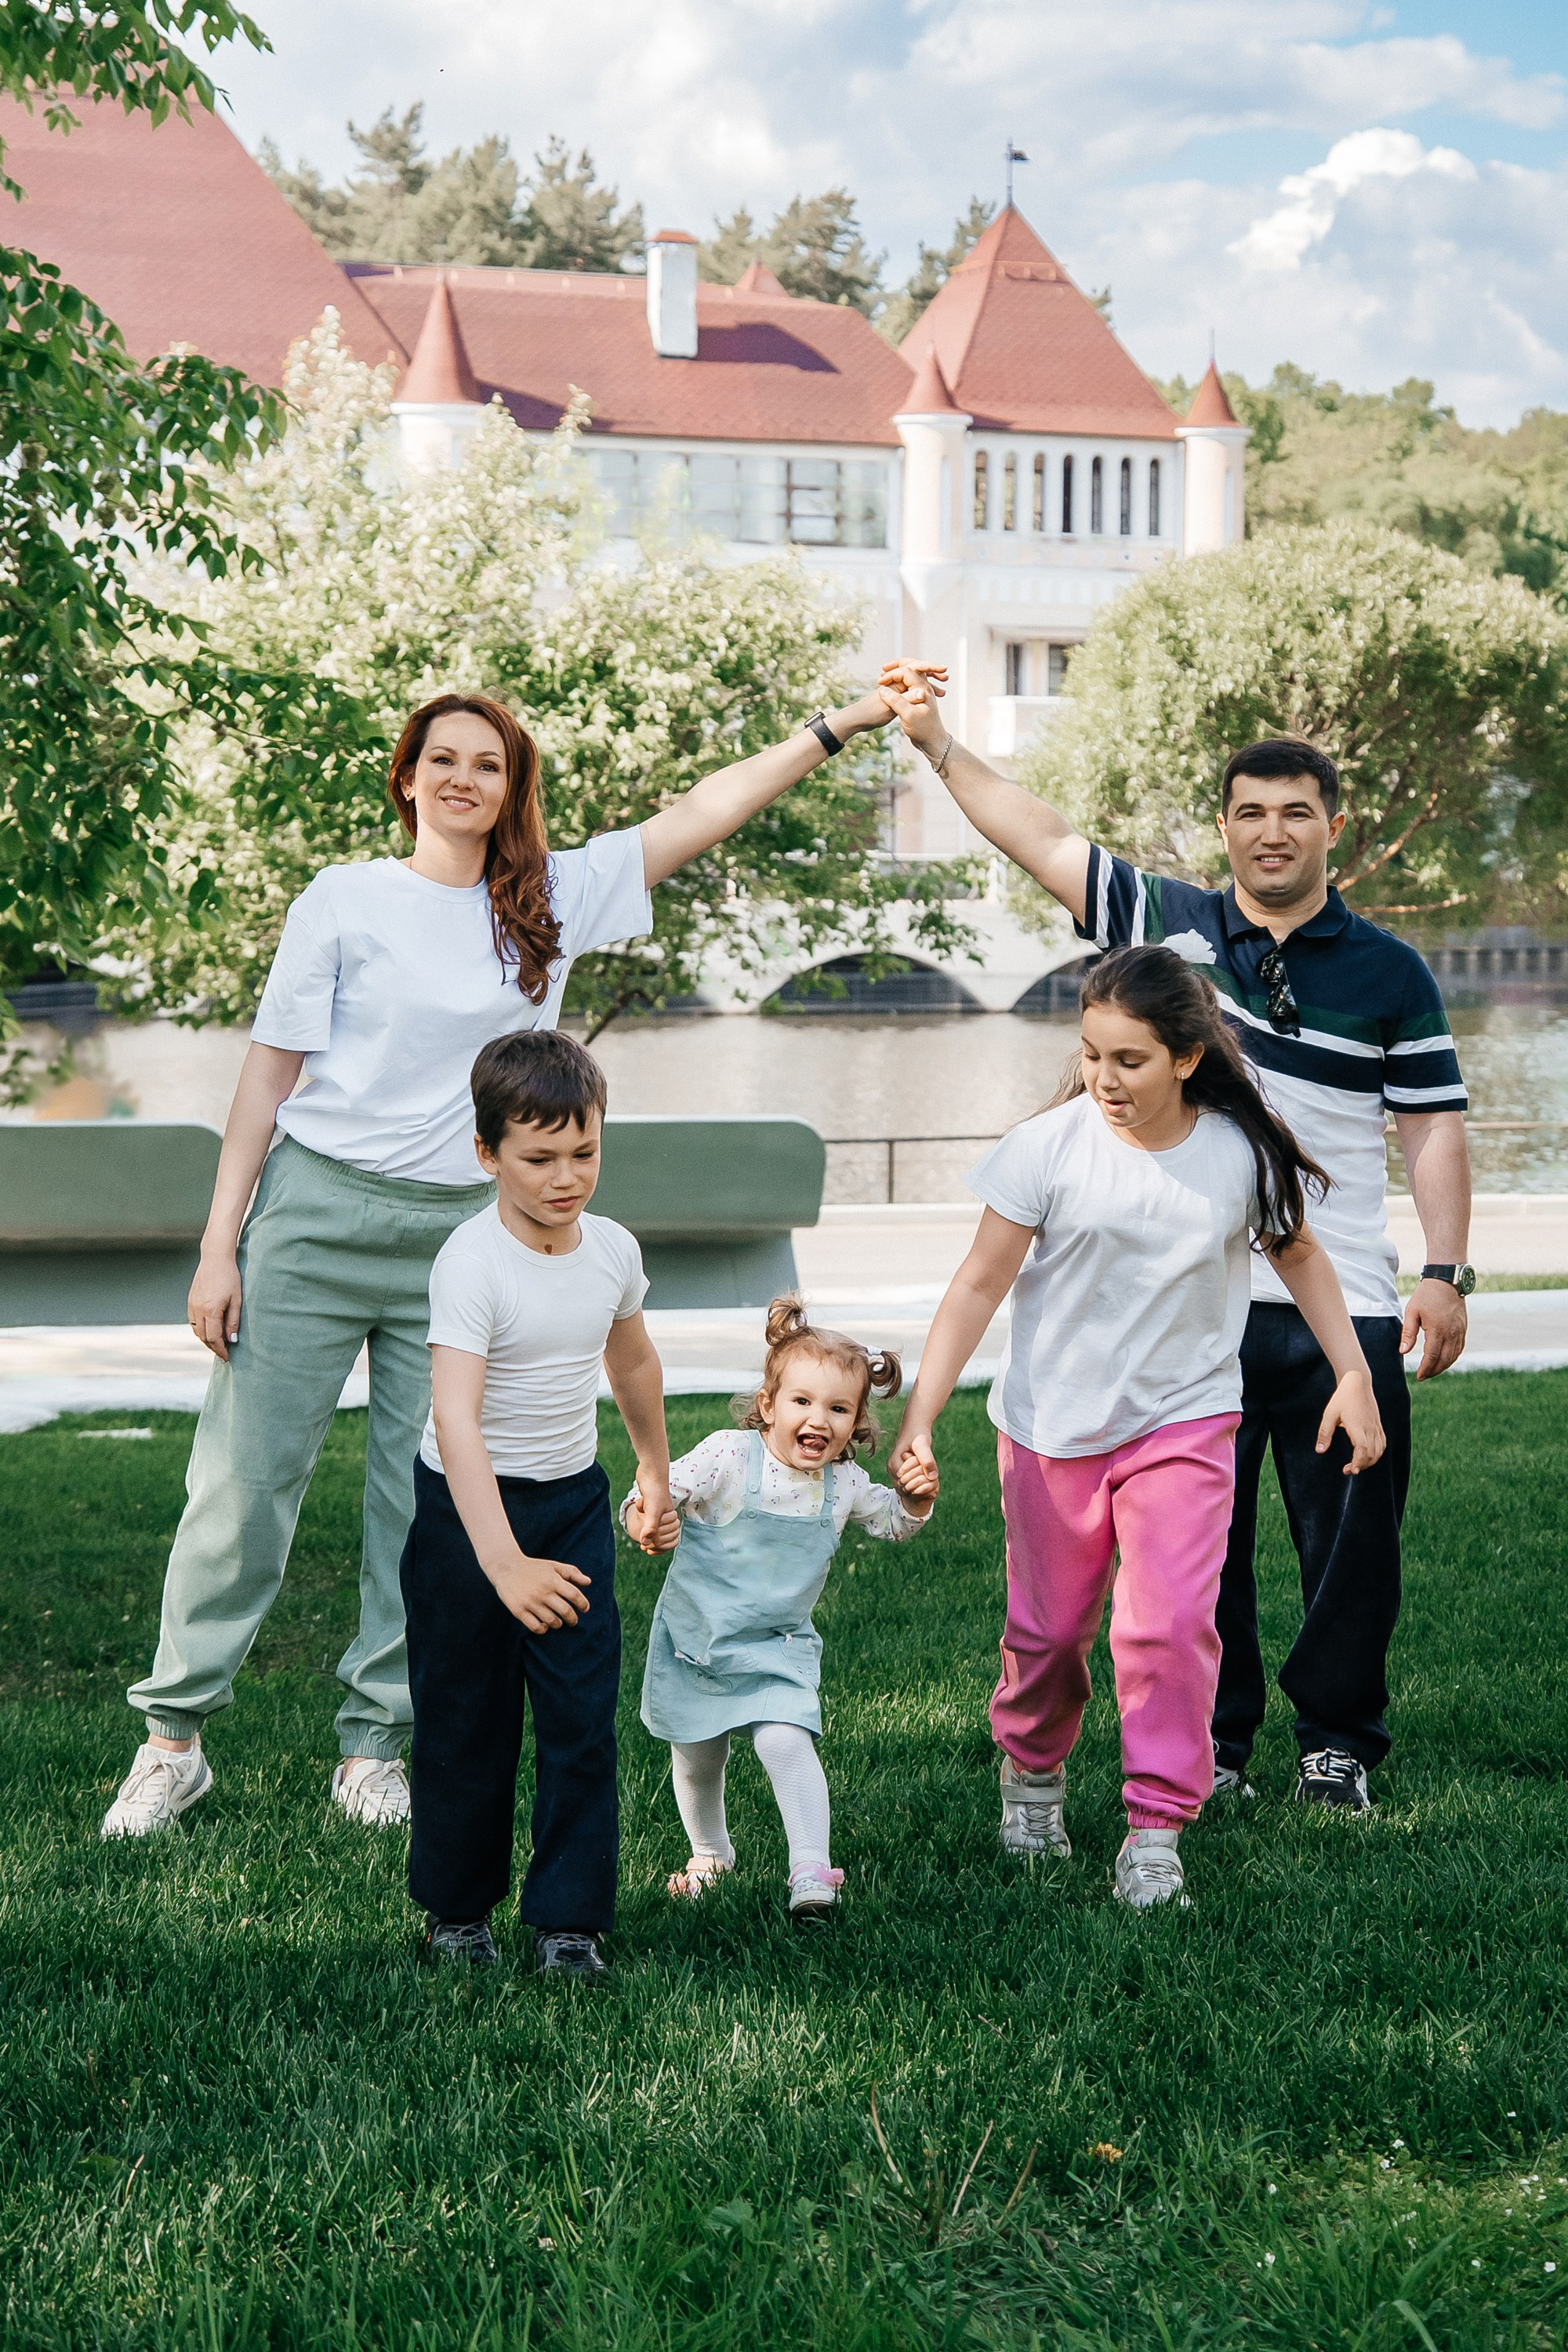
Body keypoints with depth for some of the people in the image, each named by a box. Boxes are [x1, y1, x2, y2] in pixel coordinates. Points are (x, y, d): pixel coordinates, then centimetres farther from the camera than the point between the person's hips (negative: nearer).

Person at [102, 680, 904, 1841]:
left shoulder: (553, 899, 7)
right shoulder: (346, 899, 1)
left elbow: (702, 812, 7)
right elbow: (271, 1072, 1)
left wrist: (838, 726, 3)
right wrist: (221, 1245, -3)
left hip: (459, 1235, 2)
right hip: (316, 1215, -2)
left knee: (428, 1503, 4)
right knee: (246, 1479, 0)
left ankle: (377, 1747, 15)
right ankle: (175, 1735, 12)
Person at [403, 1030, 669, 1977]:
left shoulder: (613, 1249, -4)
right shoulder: (472, 1264, -24)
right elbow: (455, 1417, -34)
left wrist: (657, 1470, 30)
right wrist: (504, 1564, -44)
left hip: (575, 1499, 4)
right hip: (471, 1506, -4)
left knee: (585, 1716, -1)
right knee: (468, 1721, 8)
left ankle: (570, 1917, 10)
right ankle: (459, 1906, 27)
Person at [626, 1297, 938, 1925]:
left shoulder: (844, 1483, -3)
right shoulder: (728, 1456, -18)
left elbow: (891, 1520, 15)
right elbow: (664, 1485, -19)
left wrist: (916, 1498, -7)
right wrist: (645, 1512, -42)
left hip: (776, 1648, 1)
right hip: (695, 1638, -1)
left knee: (786, 1741, -22)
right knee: (696, 1757, 13)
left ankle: (811, 1871, -17)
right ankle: (710, 1853, 40)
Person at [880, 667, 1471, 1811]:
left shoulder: (1391, 972, 4)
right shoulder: (1170, 923, 5)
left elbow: (1435, 1123, 5)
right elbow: (1042, 836, 4)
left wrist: (1446, 1272, -3)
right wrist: (937, 738, -3)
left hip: (1344, 1304, -1)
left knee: (1354, 1535, 3)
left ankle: (1340, 1739, 19)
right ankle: (1210, 1738, 21)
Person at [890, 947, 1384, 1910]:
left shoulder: (1242, 1152, -9)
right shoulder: (1050, 1147, -14)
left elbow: (1299, 1255, 10)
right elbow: (979, 1286, -10)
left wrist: (1353, 1373, 5)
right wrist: (919, 1421, -15)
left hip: (1184, 1421, 0)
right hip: (1054, 1427, 0)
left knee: (1171, 1621, -14)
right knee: (1050, 1625, 11)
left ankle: (1157, 1829, -3)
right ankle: (1033, 1770, 40)